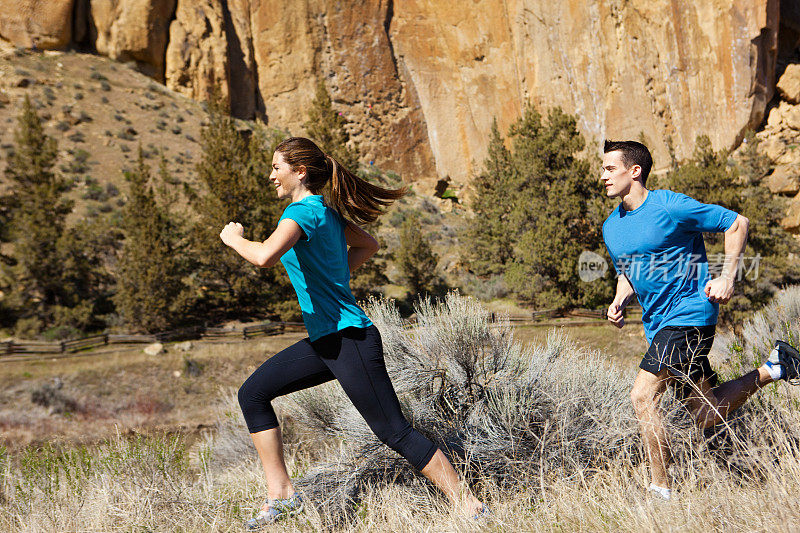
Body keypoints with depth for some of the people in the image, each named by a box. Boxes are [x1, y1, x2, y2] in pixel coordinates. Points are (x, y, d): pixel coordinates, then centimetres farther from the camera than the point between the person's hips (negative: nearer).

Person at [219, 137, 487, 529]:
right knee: (253, 394, 9)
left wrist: (234, 238, -13)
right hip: (325, 340, 10)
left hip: (350, 339, -10)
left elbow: (265, 256, -34)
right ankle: (281, 495, 10)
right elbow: (369, 245, 30)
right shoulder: (326, 211, 13)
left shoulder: (303, 211, -15)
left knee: (395, 432, -6)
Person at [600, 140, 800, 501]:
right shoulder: (611, 227, 8)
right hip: (657, 324, 8)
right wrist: (619, 301, 2)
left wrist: (727, 277, -15)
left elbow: (737, 223, -6)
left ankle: (661, 491, -8)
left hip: (689, 314, -8)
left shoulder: (671, 207, -14)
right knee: (705, 414, 12)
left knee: (643, 396, -19)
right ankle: (771, 369, 30)